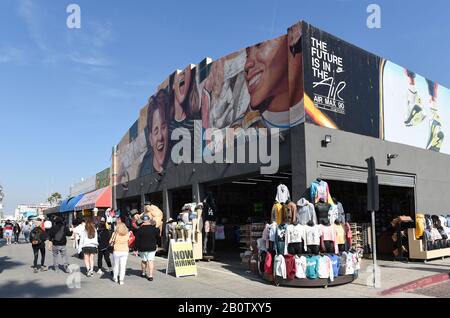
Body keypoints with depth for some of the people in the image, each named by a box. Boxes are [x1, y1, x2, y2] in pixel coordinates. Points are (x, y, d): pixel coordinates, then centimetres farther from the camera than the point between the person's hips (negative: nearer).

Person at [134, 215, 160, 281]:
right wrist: (154, 243, 27)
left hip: (142, 248, 0)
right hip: (152, 248, 0)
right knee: (150, 261, 0)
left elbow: (137, 240, -7)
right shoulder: (154, 229, -3)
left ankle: (143, 273, 32)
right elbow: (158, 237, 8)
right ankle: (150, 275, -6)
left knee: (143, 260, 16)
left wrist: (136, 249, -1)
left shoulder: (140, 229, -8)